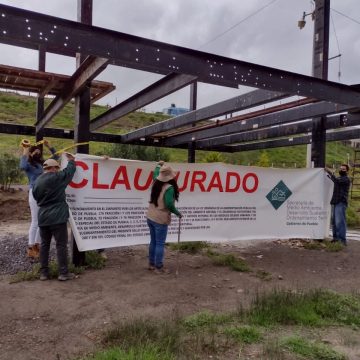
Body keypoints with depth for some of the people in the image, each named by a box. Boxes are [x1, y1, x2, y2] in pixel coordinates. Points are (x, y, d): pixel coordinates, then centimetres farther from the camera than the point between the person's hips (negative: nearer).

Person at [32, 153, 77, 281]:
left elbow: (36, 197, 18)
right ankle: (63, 273, 3)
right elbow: (70, 170, 2)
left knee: (44, 244, 13)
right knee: (61, 245, 0)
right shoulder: (57, 177, -11)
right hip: (57, 217, -7)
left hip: (43, 217, 7)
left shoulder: (37, 181, 9)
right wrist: (71, 160, 20)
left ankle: (43, 272, 17)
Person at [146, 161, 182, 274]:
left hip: (150, 217, 8)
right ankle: (158, 267, 8)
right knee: (160, 244, 1)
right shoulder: (169, 188, -19)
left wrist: (159, 165, 45)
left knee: (153, 241, 17)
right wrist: (177, 213, -11)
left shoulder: (156, 182, 4)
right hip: (160, 219, -8)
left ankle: (152, 264, 27)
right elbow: (169, 204, -27)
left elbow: (155, 173, 26)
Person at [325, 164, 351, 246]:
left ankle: (342, 239, -12)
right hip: (334, 202, 8)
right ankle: (335, 237, 13)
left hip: (341, 203, -8)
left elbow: (336, 181, -20)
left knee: (340, 222, -13)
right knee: (333, 221, 7)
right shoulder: (338, 178, 23)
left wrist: (330, 172, -19)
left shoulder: (346, 179, -4)